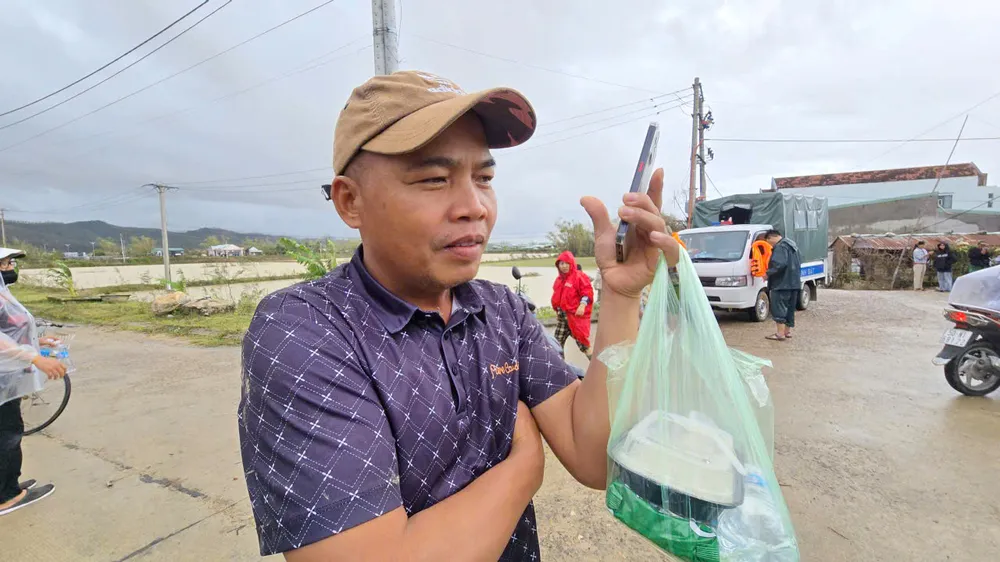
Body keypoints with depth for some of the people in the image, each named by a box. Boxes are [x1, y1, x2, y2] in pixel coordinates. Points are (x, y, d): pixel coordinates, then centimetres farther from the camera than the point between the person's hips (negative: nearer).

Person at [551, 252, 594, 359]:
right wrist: (557, 311, 22)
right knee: (558, 342, 10)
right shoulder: (559, 279, 15)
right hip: (562, 315, 8)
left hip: (576, 315, -7)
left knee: (581, 342, -5)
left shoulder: (579, 276, -8)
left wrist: (582, 305, -27)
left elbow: (587, 292, -15)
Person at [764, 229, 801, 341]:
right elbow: (799, 262, 24)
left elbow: (779, 264, -27)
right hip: (794, 283, 10)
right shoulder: (792, 245, 18)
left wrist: (768, 273, -17)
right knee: (789, 309, 16)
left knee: (779, 309, -6)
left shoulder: (780, 247, -15)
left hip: (782, 284, -10)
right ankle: (787, 331, 23)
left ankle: (780, 333, -6)